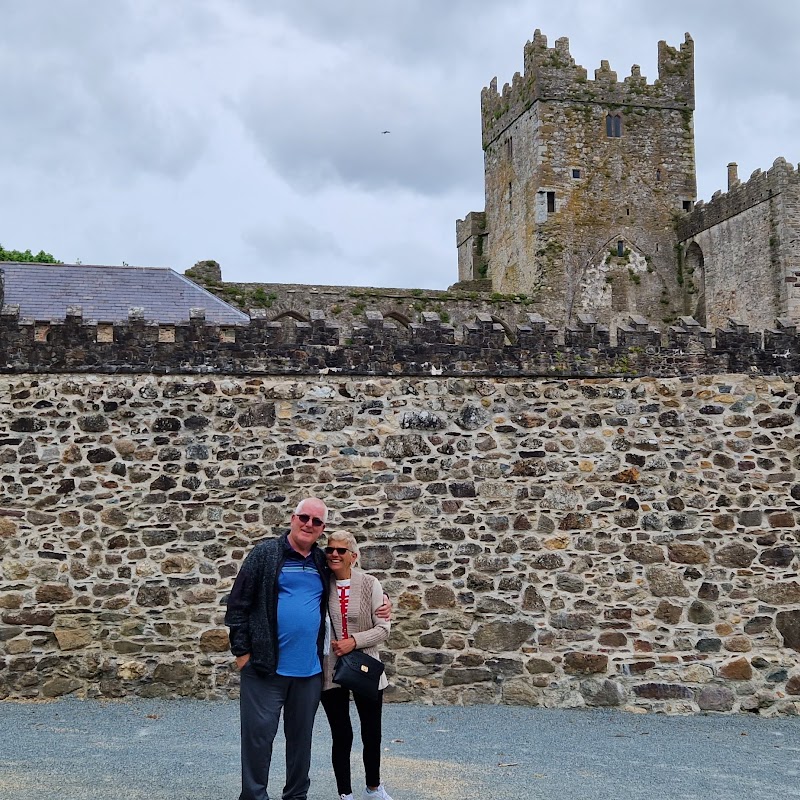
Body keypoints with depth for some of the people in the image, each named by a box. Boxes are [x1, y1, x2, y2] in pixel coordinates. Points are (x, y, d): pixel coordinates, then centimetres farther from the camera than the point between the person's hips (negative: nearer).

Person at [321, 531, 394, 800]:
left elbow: (383, 628, -6)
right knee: (341, 737, 8)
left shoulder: (369, 584, -6)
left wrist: (354, 641, -18)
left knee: (372, 735, 12)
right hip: (330, 672, 0)